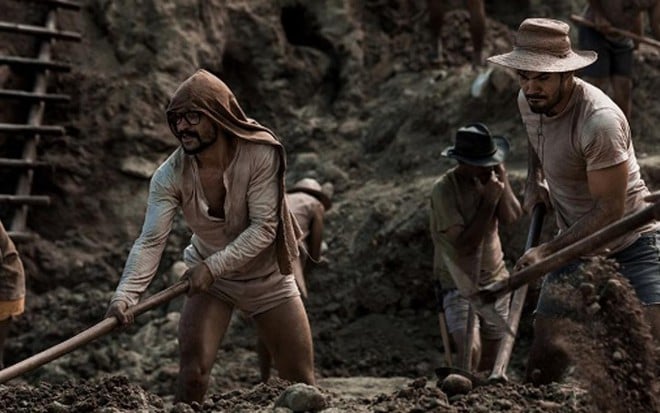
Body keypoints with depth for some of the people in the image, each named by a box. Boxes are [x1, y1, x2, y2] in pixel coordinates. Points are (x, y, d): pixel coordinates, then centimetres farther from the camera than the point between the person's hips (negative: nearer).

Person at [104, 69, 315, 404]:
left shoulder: (261, 154, -26)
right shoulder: (170, 175, -21)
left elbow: (264, 228, -26)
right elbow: (150, 241, -27)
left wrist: (213, 265, -36)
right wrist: (124, 295, -42)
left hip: (267, 277, -1)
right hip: (207, 278, 1)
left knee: (301, 381, 5)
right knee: (192, 372, -12)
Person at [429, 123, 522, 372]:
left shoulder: (489, 177, 1)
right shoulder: (444, 189, -18)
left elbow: (510, 217, -13)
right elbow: (464, 245, -23)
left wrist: (501, 176, -18)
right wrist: (489, 200, -24)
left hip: (494, 278, 6)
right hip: (458, 283, -6)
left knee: (490, 360, 10)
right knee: (471, 350, -25)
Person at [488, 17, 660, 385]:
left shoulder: (600, 120, -30)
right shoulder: (528, 102, -5)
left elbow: (609, 210, -26)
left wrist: (547, 251, -27)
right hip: (576, 241, 6)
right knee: (546, 342, -1)